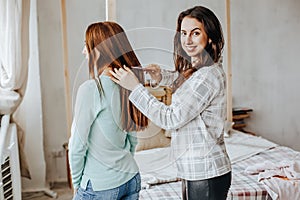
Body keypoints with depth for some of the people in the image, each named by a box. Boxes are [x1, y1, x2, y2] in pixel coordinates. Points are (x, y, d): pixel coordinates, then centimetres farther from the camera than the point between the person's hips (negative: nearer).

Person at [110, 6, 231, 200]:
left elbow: (171, 119, -21)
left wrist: (136, 87, -17)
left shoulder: (208, 76, -21)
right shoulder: (195, 69, 8)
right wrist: (162, 75, 13)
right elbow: (183, 80, 33)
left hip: (206, 174, -9)